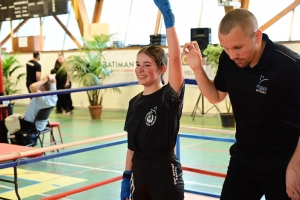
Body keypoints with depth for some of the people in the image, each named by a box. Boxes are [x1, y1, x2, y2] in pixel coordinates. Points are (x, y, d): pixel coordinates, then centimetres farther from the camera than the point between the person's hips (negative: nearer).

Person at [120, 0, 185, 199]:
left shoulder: (170, 96, -11)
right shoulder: (134, 103, 6)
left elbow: (175, 58, -27)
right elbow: (132, 145, 12)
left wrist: (169, 19, -32)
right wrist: (127, 176, 11)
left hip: (166, 175, -6)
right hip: (139, 175, 6)